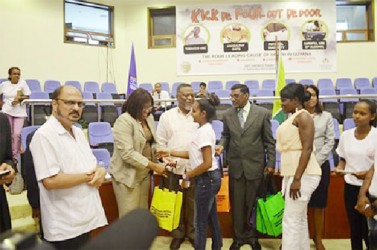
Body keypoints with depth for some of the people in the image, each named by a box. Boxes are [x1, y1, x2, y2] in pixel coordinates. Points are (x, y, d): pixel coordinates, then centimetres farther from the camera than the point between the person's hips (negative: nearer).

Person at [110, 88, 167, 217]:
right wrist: (153, 166, -22)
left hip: (144, 173, 7)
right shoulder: (124, 121, -18)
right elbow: (128, 154, -24)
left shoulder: (149, 118, 7)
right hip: (128, 175, -7)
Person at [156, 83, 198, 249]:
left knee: (193, 203, 9)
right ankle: (177, 234, 27)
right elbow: (161, 142, 2)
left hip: (194, 167, 0)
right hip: (174, 167, 0)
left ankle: (192, 233, 27)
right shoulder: (167, 116, 1)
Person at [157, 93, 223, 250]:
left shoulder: (204, 131, -21)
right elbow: (195, 154, 12)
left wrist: (187, 176, -16)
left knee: (200, 220, 4)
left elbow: (207, 163, -25)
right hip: (210, 177, 10)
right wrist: (171, 153, 8)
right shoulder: (202, 129, 9)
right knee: (211, 217, 19)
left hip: (206, 178, -10)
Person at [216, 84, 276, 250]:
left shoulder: (263, 113, -5)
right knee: (236, 203, 9)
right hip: (235, 165, 2)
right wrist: (221, 145, -10)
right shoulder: (227, 115, 2)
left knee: (253, 203, 10)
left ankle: (252, 235, 31)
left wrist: (271, 163, -3)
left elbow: (269, 140, -2)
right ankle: (238, 236, 27)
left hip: (255, 165, -2)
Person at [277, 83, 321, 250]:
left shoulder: (303, 116, -11)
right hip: (294, 173, 9)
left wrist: (297, 179, -23)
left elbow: (307, 149, -19)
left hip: (302, 175, -9)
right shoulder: (293, 118, 15)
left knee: (291, 220, -5)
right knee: (299, 219, 15)